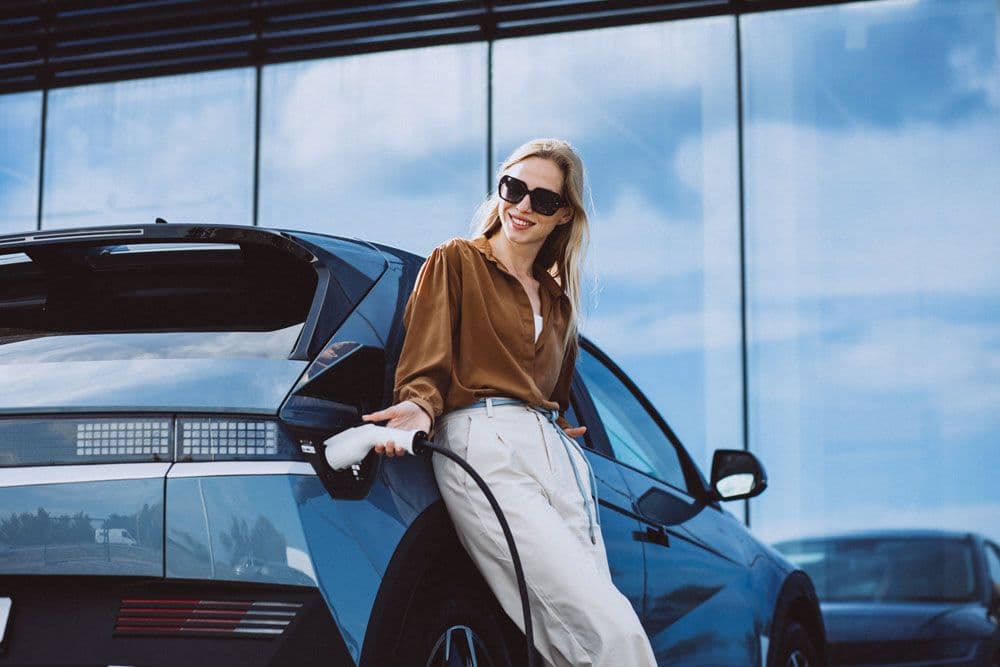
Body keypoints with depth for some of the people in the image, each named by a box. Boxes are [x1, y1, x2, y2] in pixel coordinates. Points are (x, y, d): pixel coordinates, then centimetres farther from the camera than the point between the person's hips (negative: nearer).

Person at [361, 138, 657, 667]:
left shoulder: (556, 298, 27)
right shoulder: (456, 261, 11)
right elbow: (426, 364, 0)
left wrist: (560, 428, 12)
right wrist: (421, 408, -19)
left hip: (558, 457, 6)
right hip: (486, 447, -6)